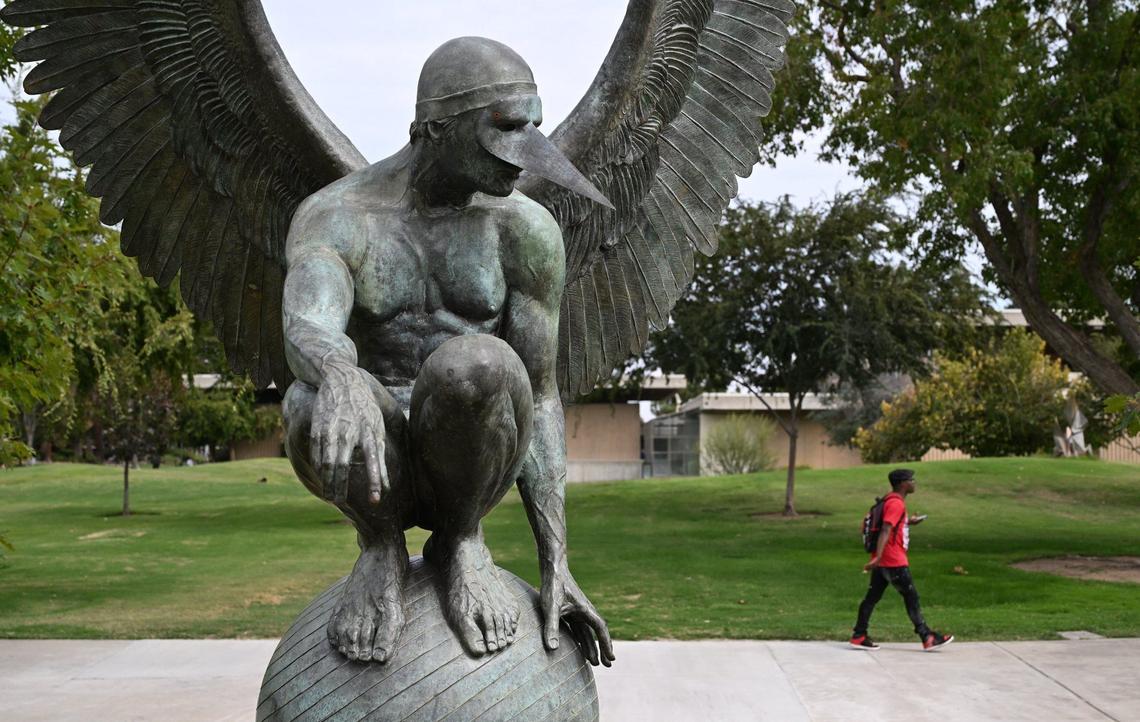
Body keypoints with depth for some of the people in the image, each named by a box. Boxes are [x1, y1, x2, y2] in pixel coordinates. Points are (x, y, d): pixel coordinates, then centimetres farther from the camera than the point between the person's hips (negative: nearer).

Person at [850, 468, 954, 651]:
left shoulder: (891, 500, 15)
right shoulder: (896, 503, -16)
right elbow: (885, 530, -27)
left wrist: (908, 522, 32)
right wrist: (878, 557, -35)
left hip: (883, 561, 9)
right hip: (894, 561, -9)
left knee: (872, 597, 7)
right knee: (911, 597, -1)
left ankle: (859, 636, 7)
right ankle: (927, 638, 6)